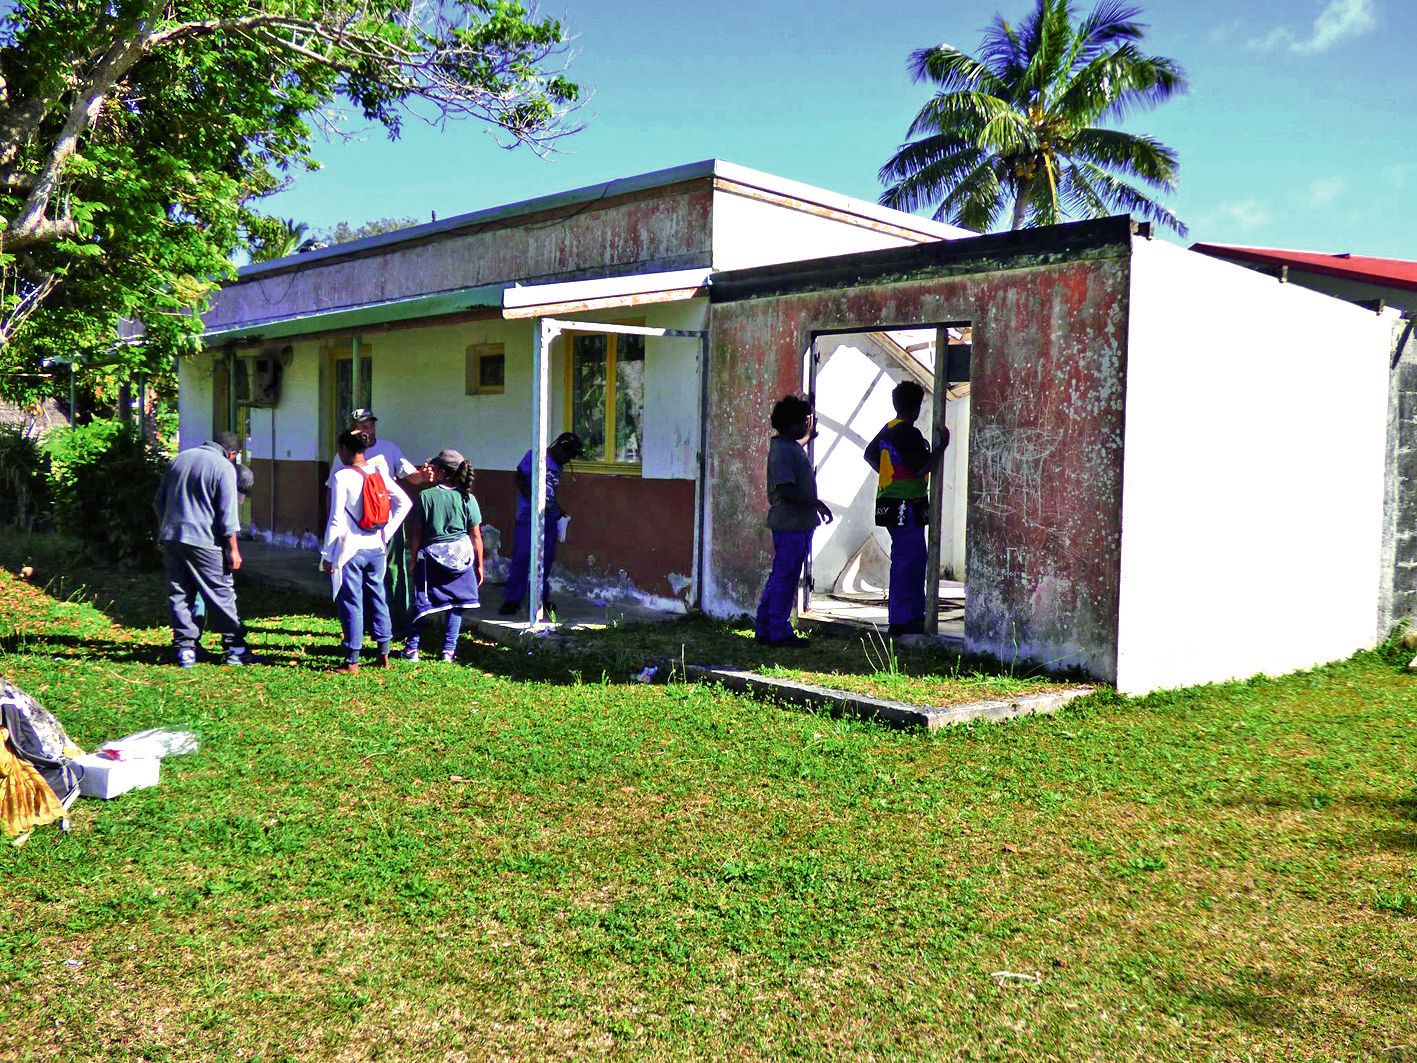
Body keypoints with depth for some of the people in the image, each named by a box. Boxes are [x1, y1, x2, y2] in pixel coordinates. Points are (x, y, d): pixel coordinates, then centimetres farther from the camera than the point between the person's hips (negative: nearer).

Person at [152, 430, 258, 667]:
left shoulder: (179, 459, 15)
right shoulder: (224, 467, -6)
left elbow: (159, 501, 20)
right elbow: (227, 513, -11)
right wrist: (233, 549, -8)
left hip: (171, 538, 6)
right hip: (203, 540, -6)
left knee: (179, 596, 9)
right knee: (222, 594, 1)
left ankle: (185, 648, 9)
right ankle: (234, 647, 5)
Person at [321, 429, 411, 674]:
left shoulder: (342, 476, -13)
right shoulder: (379, 472, 4)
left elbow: (336, 520, -14)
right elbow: (404, 503, 5)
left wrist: (327, 554, -8)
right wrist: (386, 533, 8)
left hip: (350, 550, -5)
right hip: (376, 548, 5)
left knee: (351, 604, 1)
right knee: (378, 599, 14)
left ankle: (352, 662, 5)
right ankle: (384, 655, 19)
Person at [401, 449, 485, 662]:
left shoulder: (426, 496, -7)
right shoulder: (467, 498, -4)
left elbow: (416, 533, -4)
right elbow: (476, 536, -1)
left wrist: (414, 559, 8)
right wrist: (479, 565, 7)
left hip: (431, 555, -1)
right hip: (461, 557, 1)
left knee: (420, 603, 9)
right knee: (456, 605, 10)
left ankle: (412, 649, 11)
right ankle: (449, 650, 10)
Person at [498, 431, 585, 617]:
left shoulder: (558, 466, 15)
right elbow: (520, 479, -7)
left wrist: (560, 511, 11)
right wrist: (535, 502, -15)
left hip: (549, 519, 7)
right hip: (528, 517, -7)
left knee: (545, 559, 8)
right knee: (521, 558, -6)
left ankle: (541, 598, 19)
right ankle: (512, 601, -1)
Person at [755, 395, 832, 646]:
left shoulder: (793, 446, 14)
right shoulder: (783, 450, -16)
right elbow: (785, 489, -24)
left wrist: (811, 432, 39)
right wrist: (814, 502, -18)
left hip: (800, 522, 10)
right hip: (790, 523, -10)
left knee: (782, 576, 14)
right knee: (785, 577, -4)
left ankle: (765, 629, 21)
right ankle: (779, 632, 3)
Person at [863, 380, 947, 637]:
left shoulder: (888, 429, 11)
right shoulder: (910, 434, -17)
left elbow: (869, 454, 23)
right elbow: (923, 469, -19)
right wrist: (942, 446, -7)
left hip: (890, 504, 10)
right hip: (907, 506, -10)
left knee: (916, 558, 17)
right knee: (906, 560, -6)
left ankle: (915, 614, 23)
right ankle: (899, 621, -3)